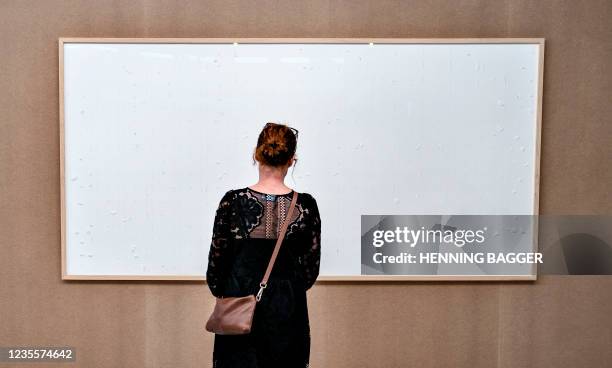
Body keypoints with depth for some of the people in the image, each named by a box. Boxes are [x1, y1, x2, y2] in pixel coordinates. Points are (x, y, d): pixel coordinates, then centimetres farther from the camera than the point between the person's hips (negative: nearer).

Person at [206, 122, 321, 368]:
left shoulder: (233, 201, -11)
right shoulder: (306, 206, -9)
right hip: (287, 312, 1)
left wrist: (219, 291, 17)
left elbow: (217, 258, -3)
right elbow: (311, 266, -1)